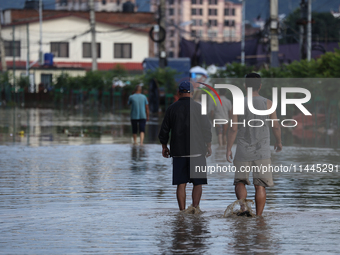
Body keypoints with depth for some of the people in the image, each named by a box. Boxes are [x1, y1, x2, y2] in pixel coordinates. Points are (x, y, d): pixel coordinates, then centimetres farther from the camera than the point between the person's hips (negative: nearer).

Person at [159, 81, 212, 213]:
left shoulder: (172, 108, 3)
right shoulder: (198, 107, -1)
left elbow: (164, 130, 7)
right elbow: (207, 129, 2)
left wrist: (164, 146, 21)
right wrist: (209, 146, 14)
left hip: (178, 152, 1)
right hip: (197, 151, -1)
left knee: (181, 184, 5)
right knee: (198, 182, 4)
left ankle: (182, 210, 2)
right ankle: (195, 205, -16)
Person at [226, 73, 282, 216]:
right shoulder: (268, 104, -1)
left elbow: (233, 129, -6)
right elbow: (276, 126, 4)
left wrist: (228, 149, 2)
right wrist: (279, 142, 22)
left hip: (243, 151, 0)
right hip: (262, 151, 0)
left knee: (240, 181, 10)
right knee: (260, 185, 4)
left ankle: (243, 206, -14)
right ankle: (258, 216, 1)